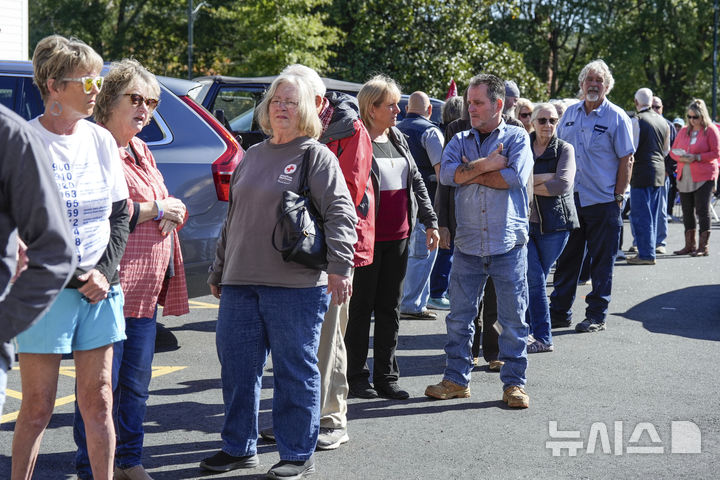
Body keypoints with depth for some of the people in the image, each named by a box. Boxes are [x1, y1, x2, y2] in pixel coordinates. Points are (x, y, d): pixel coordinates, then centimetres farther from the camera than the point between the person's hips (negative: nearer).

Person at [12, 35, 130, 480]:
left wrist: (105, 271, -2)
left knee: (98, 402, 9)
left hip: (100, 290, 4)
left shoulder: (101, 139, 8)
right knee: (38, 406, 3)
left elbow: (120, 213, 13)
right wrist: (77, 278, -12)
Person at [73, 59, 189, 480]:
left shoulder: (142, 152, 20)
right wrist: (153, 210, -12)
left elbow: (175, 208, 23)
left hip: (145, 289, 9)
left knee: (136, 383, 15)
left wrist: (173, 211, -2)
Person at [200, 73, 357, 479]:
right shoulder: (252, 156, 18)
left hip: (295, 285, -6)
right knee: (237, 365, 10)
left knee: (296, 369, 1)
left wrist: (339, 266, -20)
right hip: (240, 283, 6)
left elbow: (341, 212, -10)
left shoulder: (315, 156, -1)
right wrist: (220, 271, 25)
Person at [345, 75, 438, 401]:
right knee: (361, 308, 3)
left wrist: (430, 221, 12)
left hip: (398, 238, 7)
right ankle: (357, 377, 13)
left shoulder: (398, 139, 13)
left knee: (390, 309, 10)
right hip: (366, 237, -7)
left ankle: (386, 377, 17)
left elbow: (416, 181, 17)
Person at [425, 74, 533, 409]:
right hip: (468, 245, 3)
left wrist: (471, 174, -6)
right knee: (459, 317, 7)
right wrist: (487, 164, -14)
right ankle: (456, 379, 19)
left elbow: (515, 176, -15)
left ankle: (514, 382, 14)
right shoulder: (460, 141, 12)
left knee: (513, 318, 3)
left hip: (508, 245, -3)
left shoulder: (517, 138, 3)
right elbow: (447, 174, -6)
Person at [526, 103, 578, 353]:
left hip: (554, 223, -1)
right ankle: (543, 338, 2)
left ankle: (527, 330, 14)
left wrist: (530, 185, -8)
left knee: (535, 279, 4)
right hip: (525, 221, 1)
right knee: (534, 278, -7)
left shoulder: (564, 149, 1)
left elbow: (563, 184, -14)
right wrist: (546, 177, -14)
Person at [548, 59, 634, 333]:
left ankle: (597, 316, 12)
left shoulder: (617, 117, -5)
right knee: (567, 258, 10)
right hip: (570, 199, 5)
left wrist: (618, 197, -10)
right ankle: (559, 312, 19)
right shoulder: (570, 113, 9)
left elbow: (626, 160, -6)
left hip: (603, 202, -4)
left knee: (601, 262, 3)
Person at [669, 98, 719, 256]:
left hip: (704, 177, -5)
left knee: (702, 210, -6)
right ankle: (689, 245, 17)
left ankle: (703, 246, -1)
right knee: (687, 211, 8)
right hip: (684, 177, 6)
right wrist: (682, 158, -8)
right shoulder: (684, 131, 13)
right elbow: (673, 151, 14)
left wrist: (697, 157, -17)